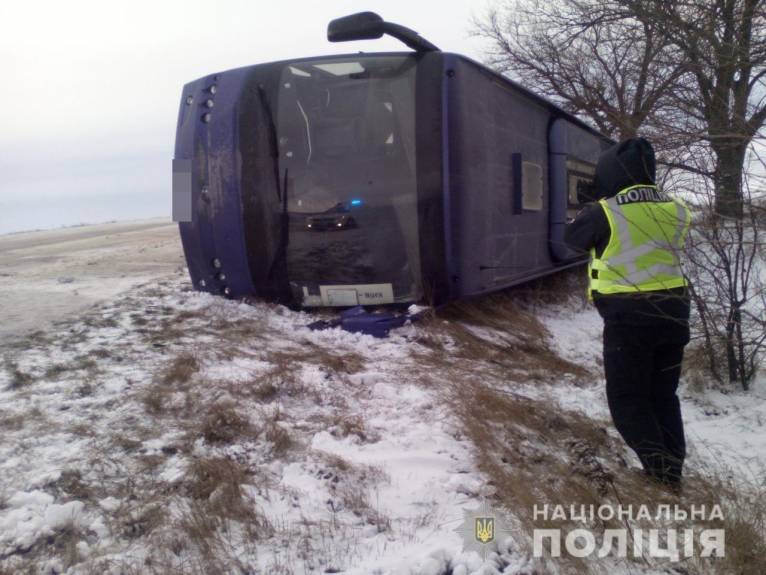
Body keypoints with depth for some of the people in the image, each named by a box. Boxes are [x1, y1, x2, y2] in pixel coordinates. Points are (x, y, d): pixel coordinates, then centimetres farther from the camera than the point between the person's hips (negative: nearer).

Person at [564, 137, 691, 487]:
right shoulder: (675, 211, 2)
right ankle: (673, 466, 19)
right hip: (673, 309, 5)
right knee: (663, 394, 18)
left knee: (627, 397, 7)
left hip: (629, 314, -5)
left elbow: (572, 239, 4)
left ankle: (658, 462, -6)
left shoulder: (605, 212, -12)